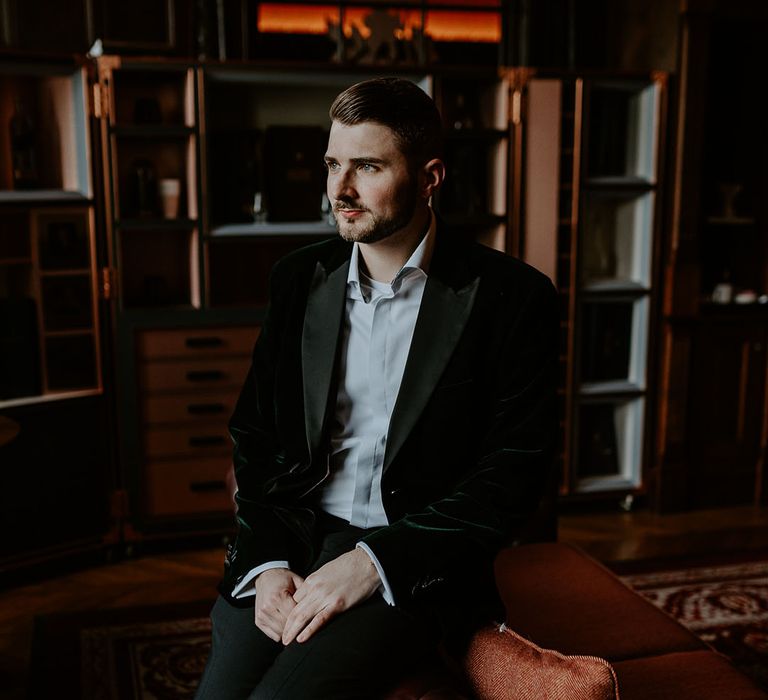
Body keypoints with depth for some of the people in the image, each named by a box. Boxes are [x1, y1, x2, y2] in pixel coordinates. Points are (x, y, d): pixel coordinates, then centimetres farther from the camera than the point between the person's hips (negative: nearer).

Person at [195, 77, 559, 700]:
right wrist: (268, 561, -5)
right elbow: (254, 435, 10)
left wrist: (374, 561, -16)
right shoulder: (298, 279, 8)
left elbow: (514, 474, -8)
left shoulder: (510, 296, -5)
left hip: (415, 561, -3)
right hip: (289, 549, 4)